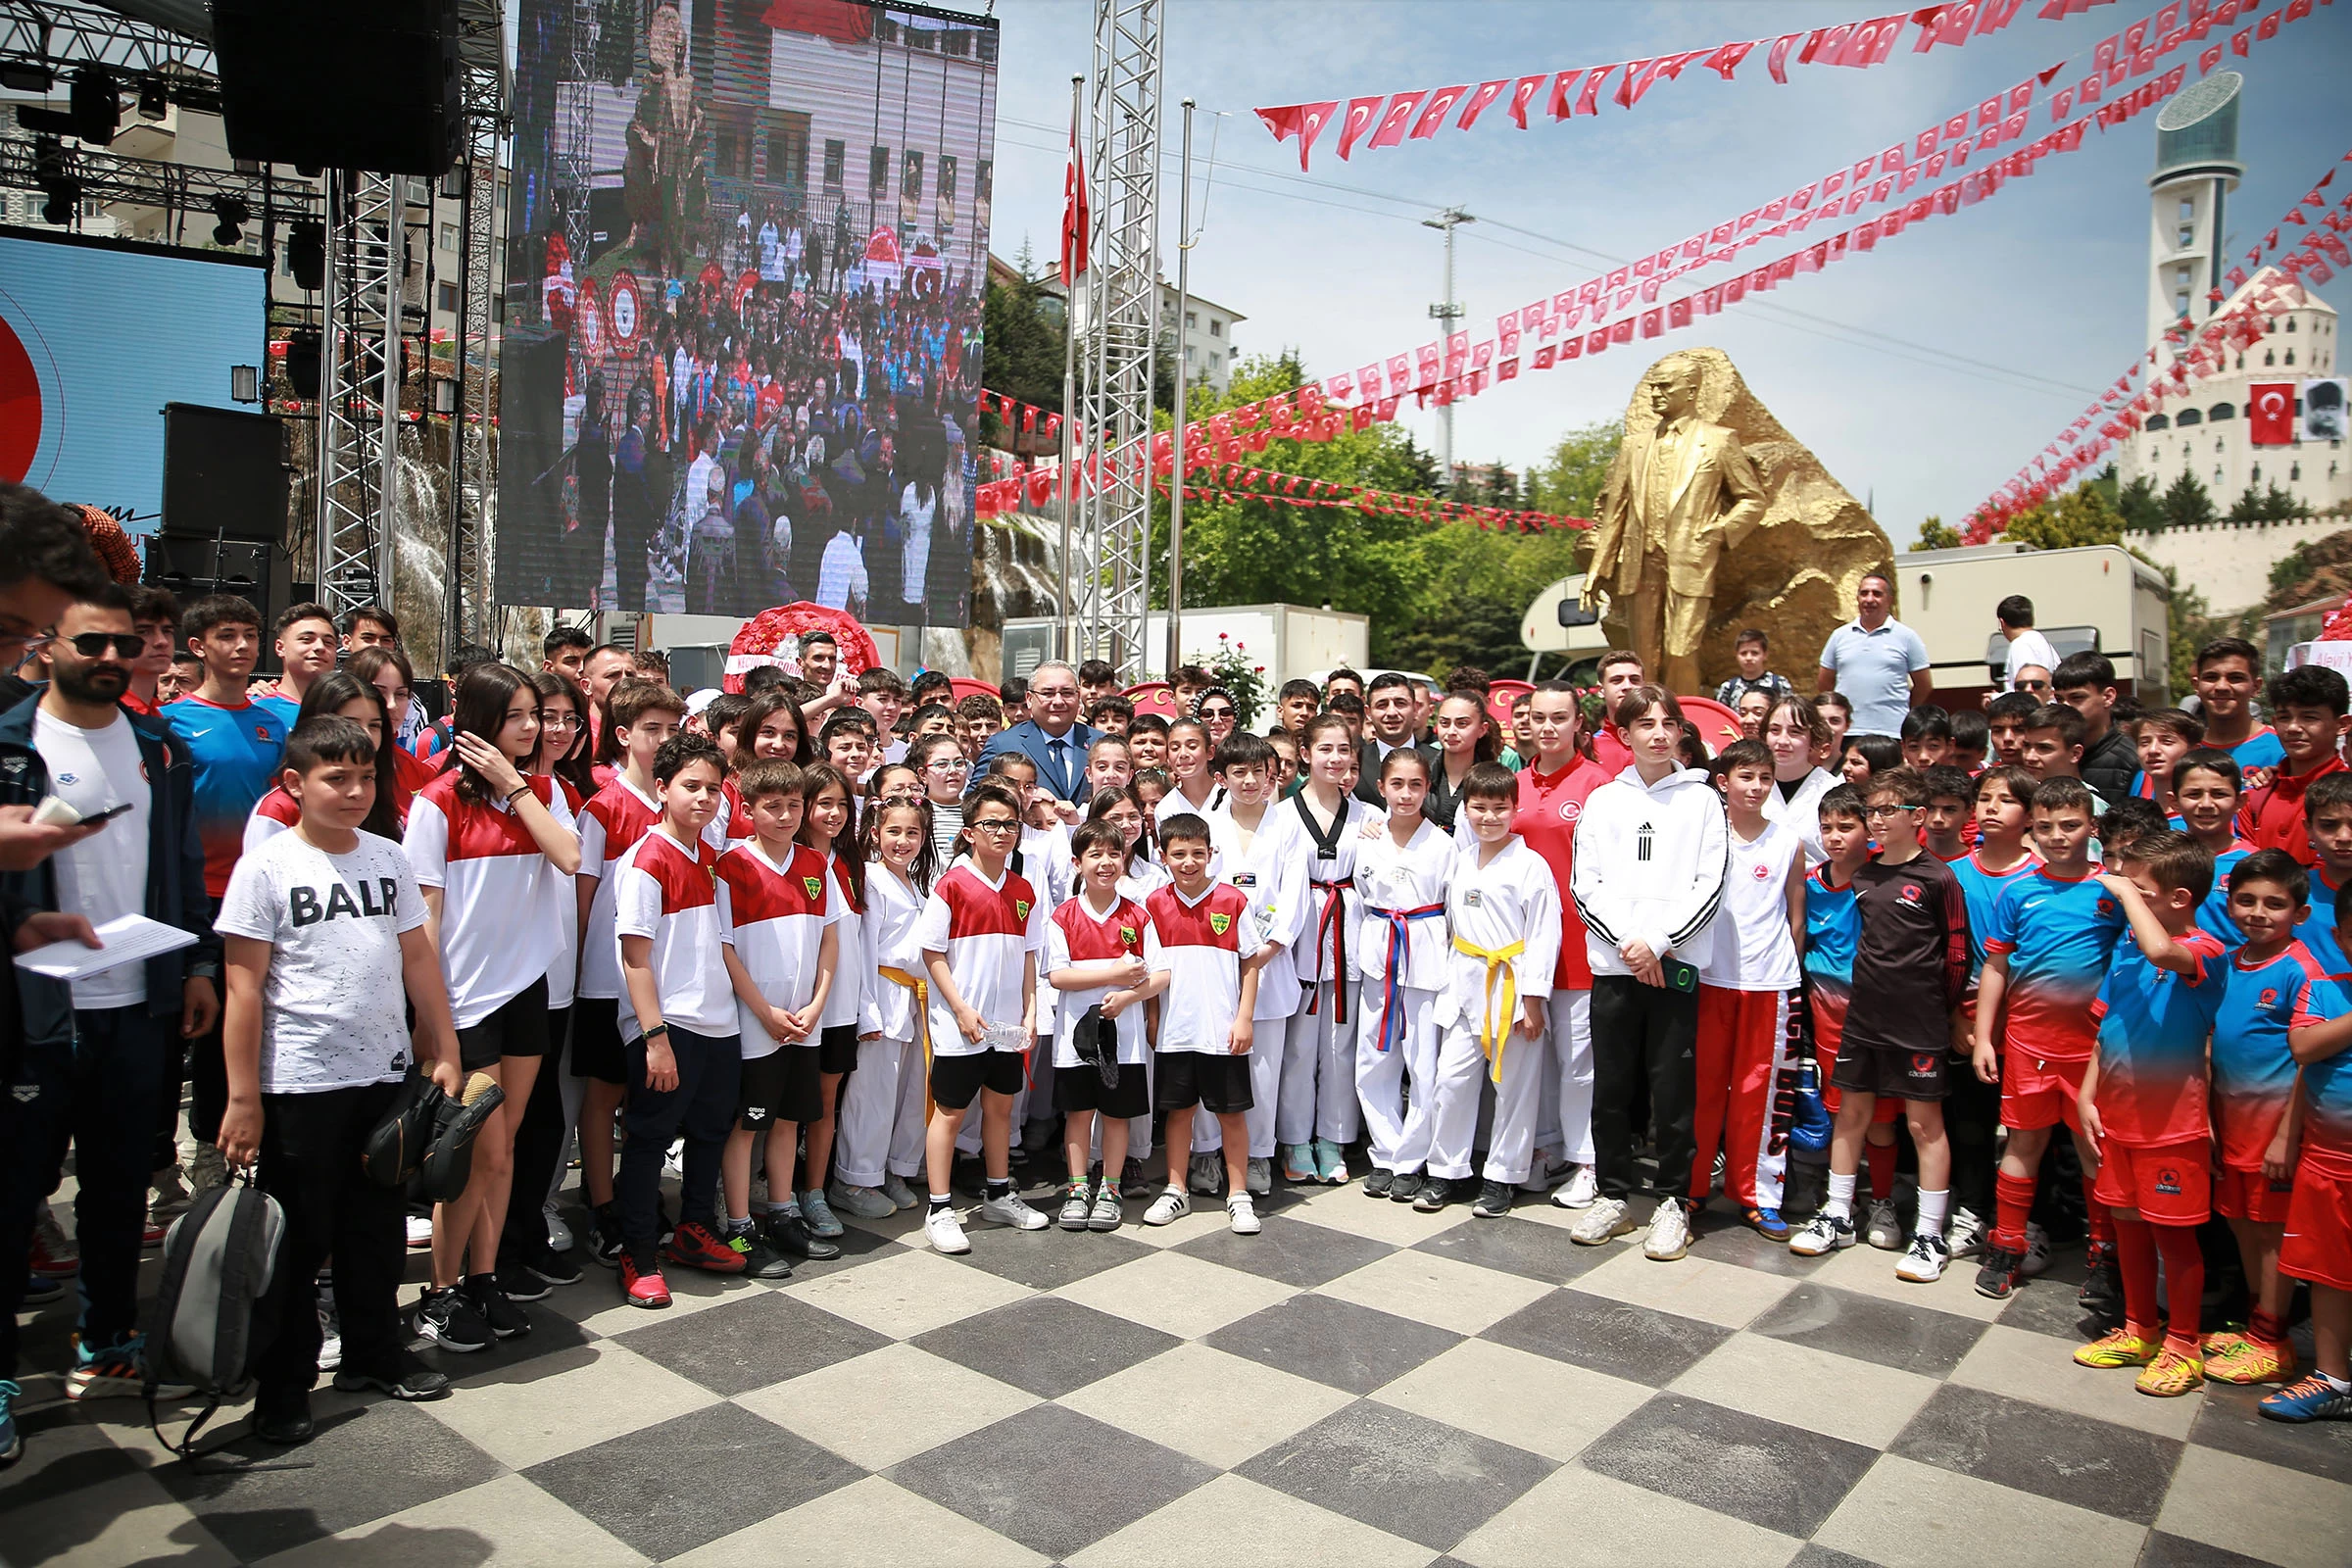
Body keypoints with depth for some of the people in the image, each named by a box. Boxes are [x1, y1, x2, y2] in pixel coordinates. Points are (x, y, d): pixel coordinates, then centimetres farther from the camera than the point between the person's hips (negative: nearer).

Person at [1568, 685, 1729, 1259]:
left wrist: (1658, 942, -11)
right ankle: (1613, 1196, 19)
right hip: (1611, 964, 2)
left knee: (1673, 1088, 1)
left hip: (1676, 966, -2)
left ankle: (1674, 1202, 14)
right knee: (1610, 1087, 7)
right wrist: (1626, 942, -9)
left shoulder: (1702, 799, 5)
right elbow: (1585, 884, 4)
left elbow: (1709, 885, -3)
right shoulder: (1603, 801, 10)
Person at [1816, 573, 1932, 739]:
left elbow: (1924, 685, 8)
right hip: (1845, 733, 2)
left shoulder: (1906, 637, 4)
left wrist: (1901, 711, 11)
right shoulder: (1840, 635, 10)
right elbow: (1825, 681, 15)